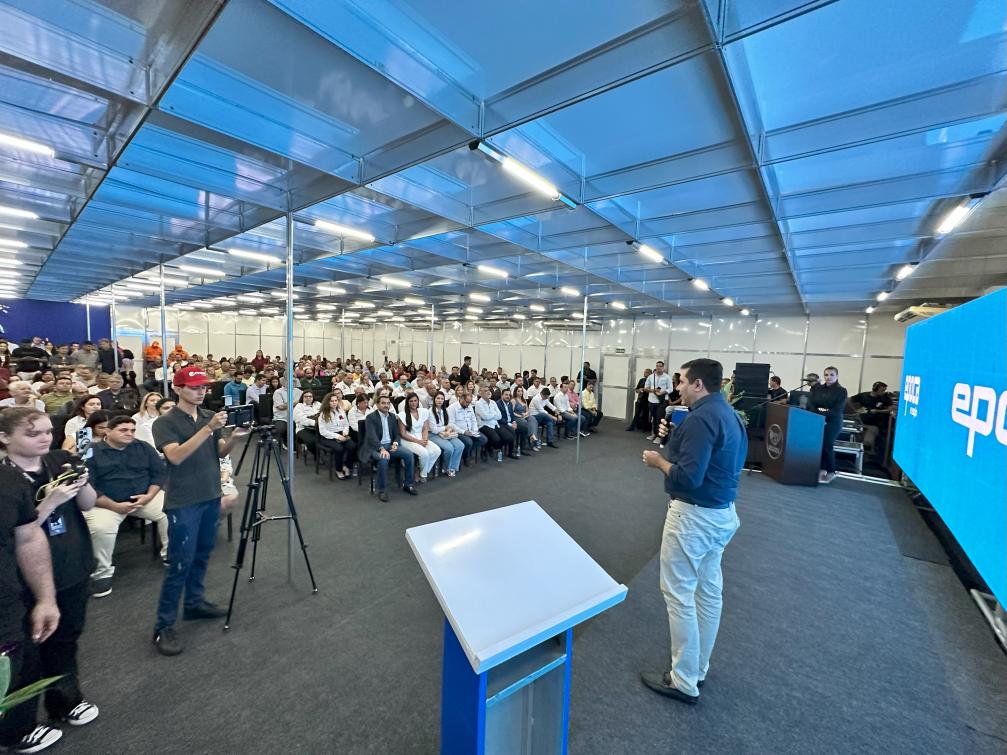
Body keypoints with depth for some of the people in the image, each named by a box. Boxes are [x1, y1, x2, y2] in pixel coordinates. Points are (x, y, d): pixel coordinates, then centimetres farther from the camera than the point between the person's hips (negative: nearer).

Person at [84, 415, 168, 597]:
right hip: (105, 502, -2)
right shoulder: (92, 452, -4)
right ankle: (102, 572, -6)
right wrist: (115, 506, -18)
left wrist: (149, 496, -12)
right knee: (100, 528, -31)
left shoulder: (143, 447, 6)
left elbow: (159, 472, 4)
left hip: (145, 497, 3)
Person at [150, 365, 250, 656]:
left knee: (202, 555, 16)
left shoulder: (210, 416, 6)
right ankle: (163, 626, 11)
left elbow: (221, 453, 6)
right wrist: (208, 429, -32)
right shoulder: (164, 422, -10)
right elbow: (176, 456, -24)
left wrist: (233, 438, -15)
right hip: (183, 502, -6)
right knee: (180, 562, -2)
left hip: (211, 496, 6)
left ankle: (194, 604, 31)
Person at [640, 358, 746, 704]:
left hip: (694, 516, -10)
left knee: (679, 594, 3)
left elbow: (688, 477, -28)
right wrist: (675, 438, 7)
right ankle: (698, 667, 36)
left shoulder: (700, 418, -23)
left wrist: (659, 460, -12)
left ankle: (684, 681, 17)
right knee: (710, 591, 19)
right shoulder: (728, 414, 9)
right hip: (721, 512, 10)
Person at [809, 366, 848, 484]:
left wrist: (825, 413, -20)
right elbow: (810, 403, 0)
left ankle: (831, 472, 12)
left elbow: (838, 410, -10)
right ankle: (822, 469, 12)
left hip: (832, 423, -3)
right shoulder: (817, 388, 8)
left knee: (827, 446, -4)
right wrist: (818, 412, -15)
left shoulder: (841, 391, -2)